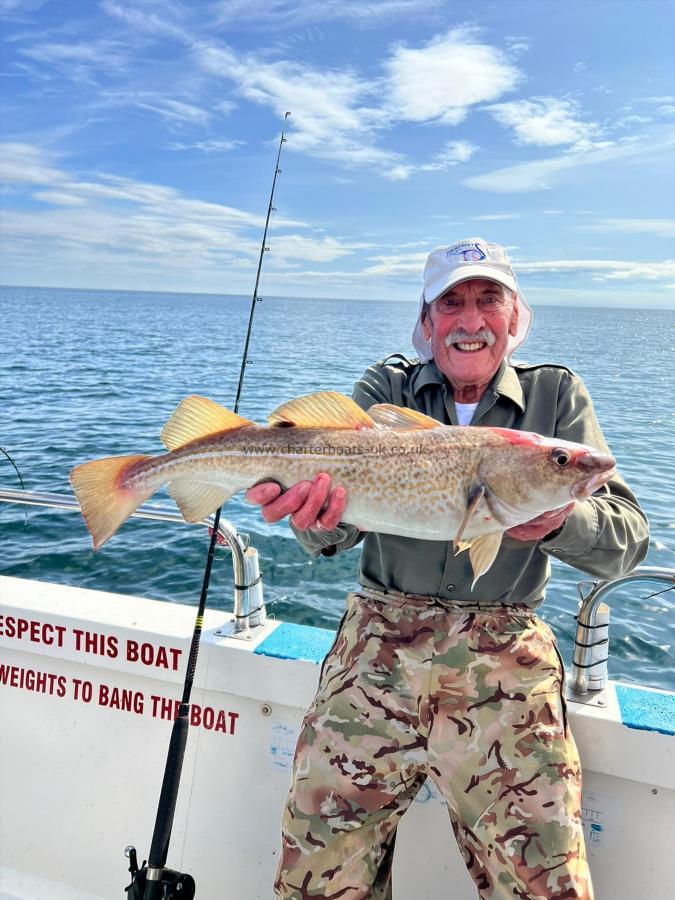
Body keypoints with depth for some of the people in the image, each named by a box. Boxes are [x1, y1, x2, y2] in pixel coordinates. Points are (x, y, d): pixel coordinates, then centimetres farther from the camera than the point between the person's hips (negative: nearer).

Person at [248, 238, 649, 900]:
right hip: (378, 646, 1)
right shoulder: (386, 388, 6)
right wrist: (314, 520, -33)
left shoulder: (554, 395, 5)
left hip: (505, 663, 0)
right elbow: (337, 516, -9)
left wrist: (559, 522, -26)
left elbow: (627, 541, -4)